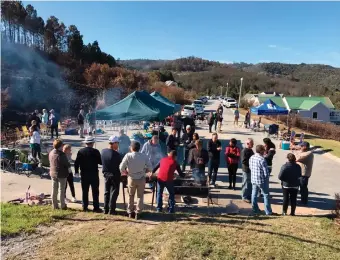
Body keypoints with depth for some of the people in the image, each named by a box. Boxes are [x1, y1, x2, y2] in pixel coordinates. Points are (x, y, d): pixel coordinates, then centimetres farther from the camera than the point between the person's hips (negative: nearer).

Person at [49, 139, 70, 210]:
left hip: (53, 173, 7)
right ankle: (62, 205, 13)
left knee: (54, 189, 14)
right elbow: (67, 164, -17)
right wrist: (68, 165, 4)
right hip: (61, 174, -6)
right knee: (61, 190, 5)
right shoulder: (61, 154, -22)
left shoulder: (50, 153, 2)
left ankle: (54, 205, 21)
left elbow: (50, 162, 9)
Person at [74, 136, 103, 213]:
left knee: (85, 191, 12)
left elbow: (76, 163, 0)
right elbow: (100, 162, -8)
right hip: (94, 174, -3)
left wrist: (76, 171, 13)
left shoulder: (80, 151, -1)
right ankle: (96, 207, 5)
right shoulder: (95, 152, -12)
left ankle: (85, 207, 17)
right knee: (95, 192, 3)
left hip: (84, 175, 4)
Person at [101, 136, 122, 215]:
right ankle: (111, 210, 8)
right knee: (114, 192, 5)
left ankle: (106, 209, 22)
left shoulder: (103, 151, -5)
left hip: (106, 174, 6)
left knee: (107, 192, 17)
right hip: (115, 175, -6)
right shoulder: (116, 154, -22)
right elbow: (120, 163, -12)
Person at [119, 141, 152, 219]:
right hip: (141, 179, 0)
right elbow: (150, 168, -8)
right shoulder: (144, 156, -8)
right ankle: (138, 213, 15)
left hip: (131, 178, 0)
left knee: (131, 196, 18)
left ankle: (130, 212, 26)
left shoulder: (128, 156, -12)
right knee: (140, 196, 14)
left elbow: (121, 168, -13)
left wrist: (126, 171, 7)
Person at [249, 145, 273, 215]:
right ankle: (268, 211, 11)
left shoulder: (251, 158, 1)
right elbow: (266, 171, -17)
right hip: (262, 180, -7)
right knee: (266, 195, 6)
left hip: (253, 179, 7)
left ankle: (255, 209, 25)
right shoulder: (262, 159, -21)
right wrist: (267, 178, -1)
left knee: (254, 194, 15)